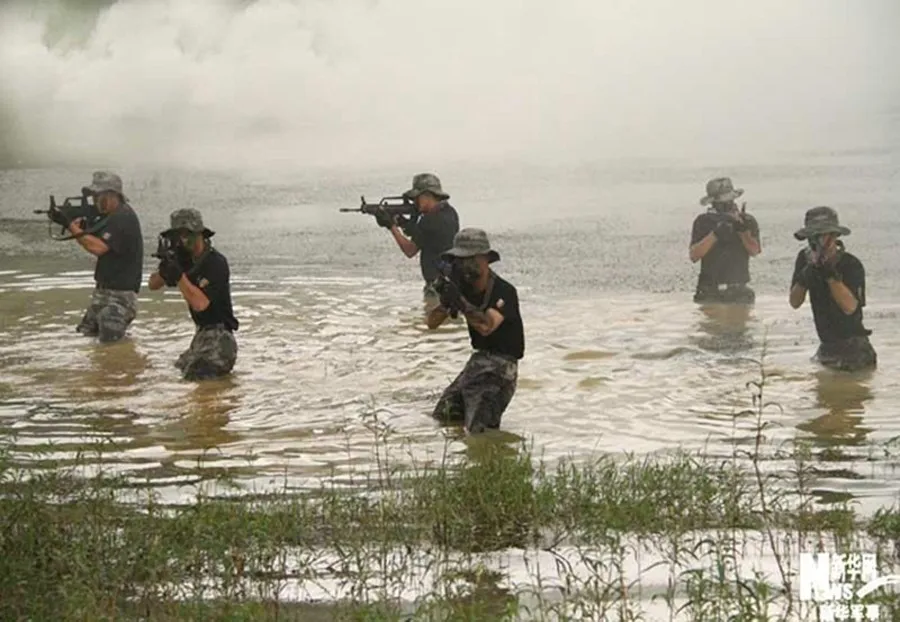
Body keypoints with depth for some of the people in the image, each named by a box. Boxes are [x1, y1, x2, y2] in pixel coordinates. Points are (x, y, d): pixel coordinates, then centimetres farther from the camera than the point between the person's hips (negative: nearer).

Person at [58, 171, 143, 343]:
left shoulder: (123, 218, -19)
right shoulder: (112, 216, 14)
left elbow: (98, 247, -26)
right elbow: (94, 239, 13)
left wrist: (72, 227, -21)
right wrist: (82, 225, -5)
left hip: (119, 294, -10)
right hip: (103, 290, 10)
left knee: (108, 340, -13)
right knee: (86, 334, 12)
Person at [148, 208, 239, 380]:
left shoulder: (215, 263, -20)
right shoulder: (184, 258, 4)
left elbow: (200, 303, -30)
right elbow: (153, 284, 7)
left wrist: (178, 275, -32)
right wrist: (164, 271, -15)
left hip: (219, 334, -9)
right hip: (202, 333, 9)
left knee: (196, 376, -19)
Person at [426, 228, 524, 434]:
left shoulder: (503, 291, -19)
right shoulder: (462, 286, 4)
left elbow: (486, 326, -34)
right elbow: (432, 323, 1)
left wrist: (460, 301, -37)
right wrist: (444, 302, -19)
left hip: (501, 364, -8)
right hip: (478, 358, 8)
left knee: (476, 429, -16)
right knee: (441, 418, 4)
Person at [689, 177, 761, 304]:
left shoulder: (747, 221, 8)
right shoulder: (703, 222, 6)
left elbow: (754, 251, -7)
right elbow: (694, 256, -6)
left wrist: (743, 230, -23)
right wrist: (714, 235, -17)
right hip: (710, 292, -1)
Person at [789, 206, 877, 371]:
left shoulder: (851, 265, -17)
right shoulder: (805, 259, 0)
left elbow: (849, 307, -29)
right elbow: (795, 303, -3)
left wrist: (831, 275, -37)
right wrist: (804, 279, -23)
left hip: (853, 347, -6)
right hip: (826, 346, 6)